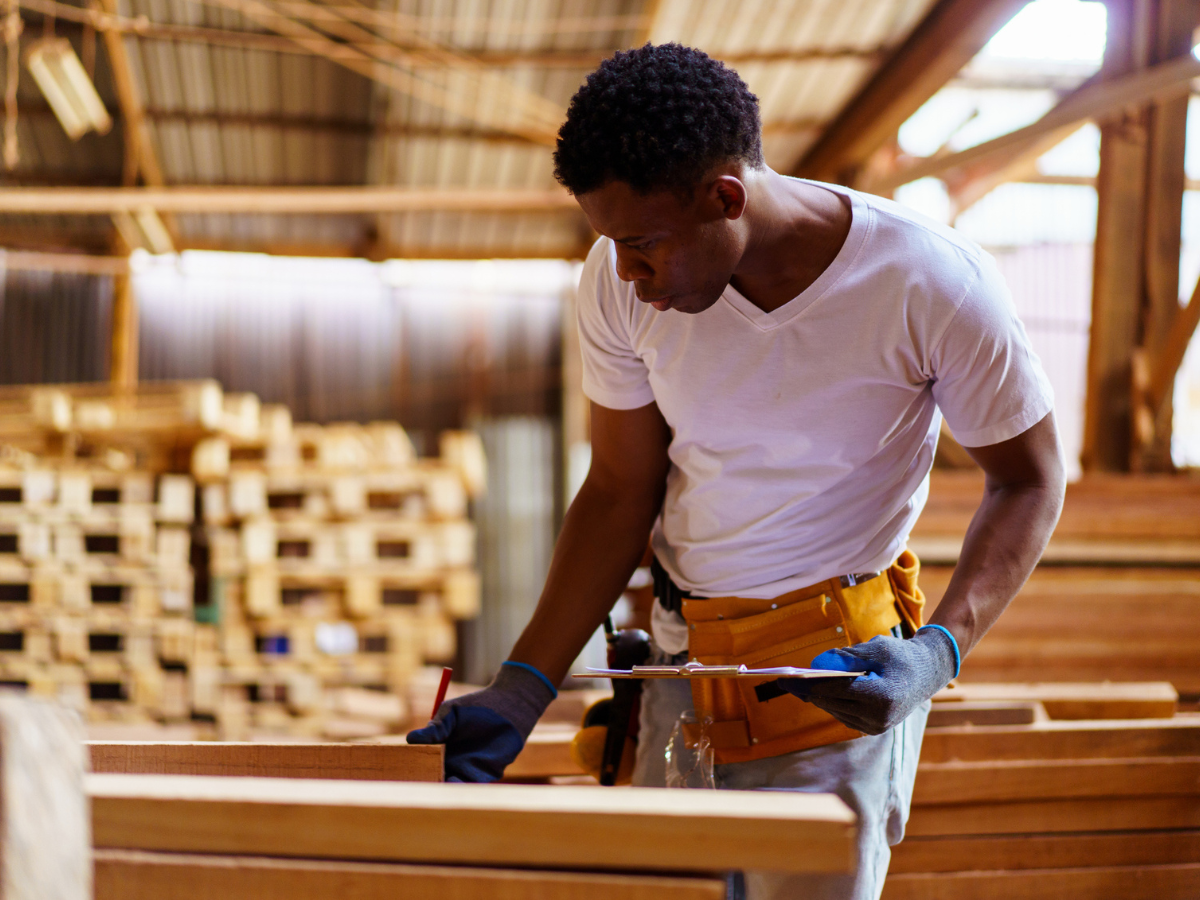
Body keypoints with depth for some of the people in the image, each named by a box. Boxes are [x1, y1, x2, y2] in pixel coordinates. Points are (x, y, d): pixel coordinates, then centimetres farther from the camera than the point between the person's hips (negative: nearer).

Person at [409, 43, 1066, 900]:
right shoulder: (620, 283, -8)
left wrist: (941, 650, -21)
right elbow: (621, 494, 2)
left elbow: (1030, 481, -5)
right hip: (679, 663, 4)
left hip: (840, 675, -4)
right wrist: (520, 690, -4)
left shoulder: (932, 285, -19)